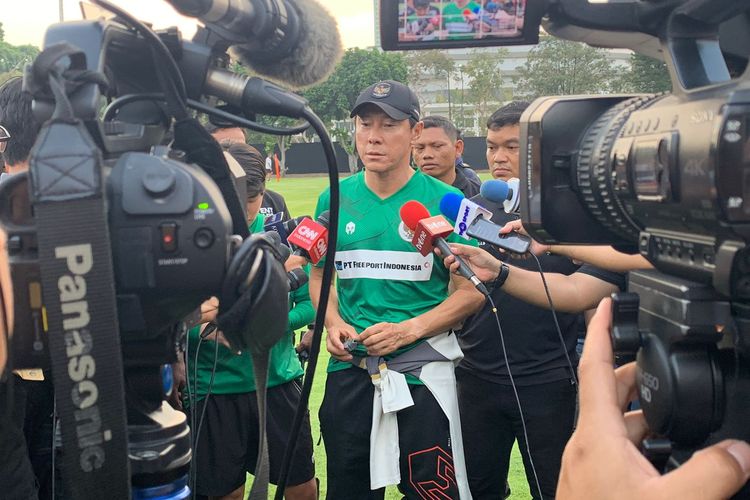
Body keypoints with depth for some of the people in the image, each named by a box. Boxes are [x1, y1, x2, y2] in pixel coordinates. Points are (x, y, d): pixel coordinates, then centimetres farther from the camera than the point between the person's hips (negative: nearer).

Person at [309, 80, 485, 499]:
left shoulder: (443, 201, -7)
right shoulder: (335, 200, 5)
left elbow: (471, 290, -7)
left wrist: (408, 330, -18)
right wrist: (333, 323, -3)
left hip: (422, 366, -4)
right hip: (349, 367, 4)